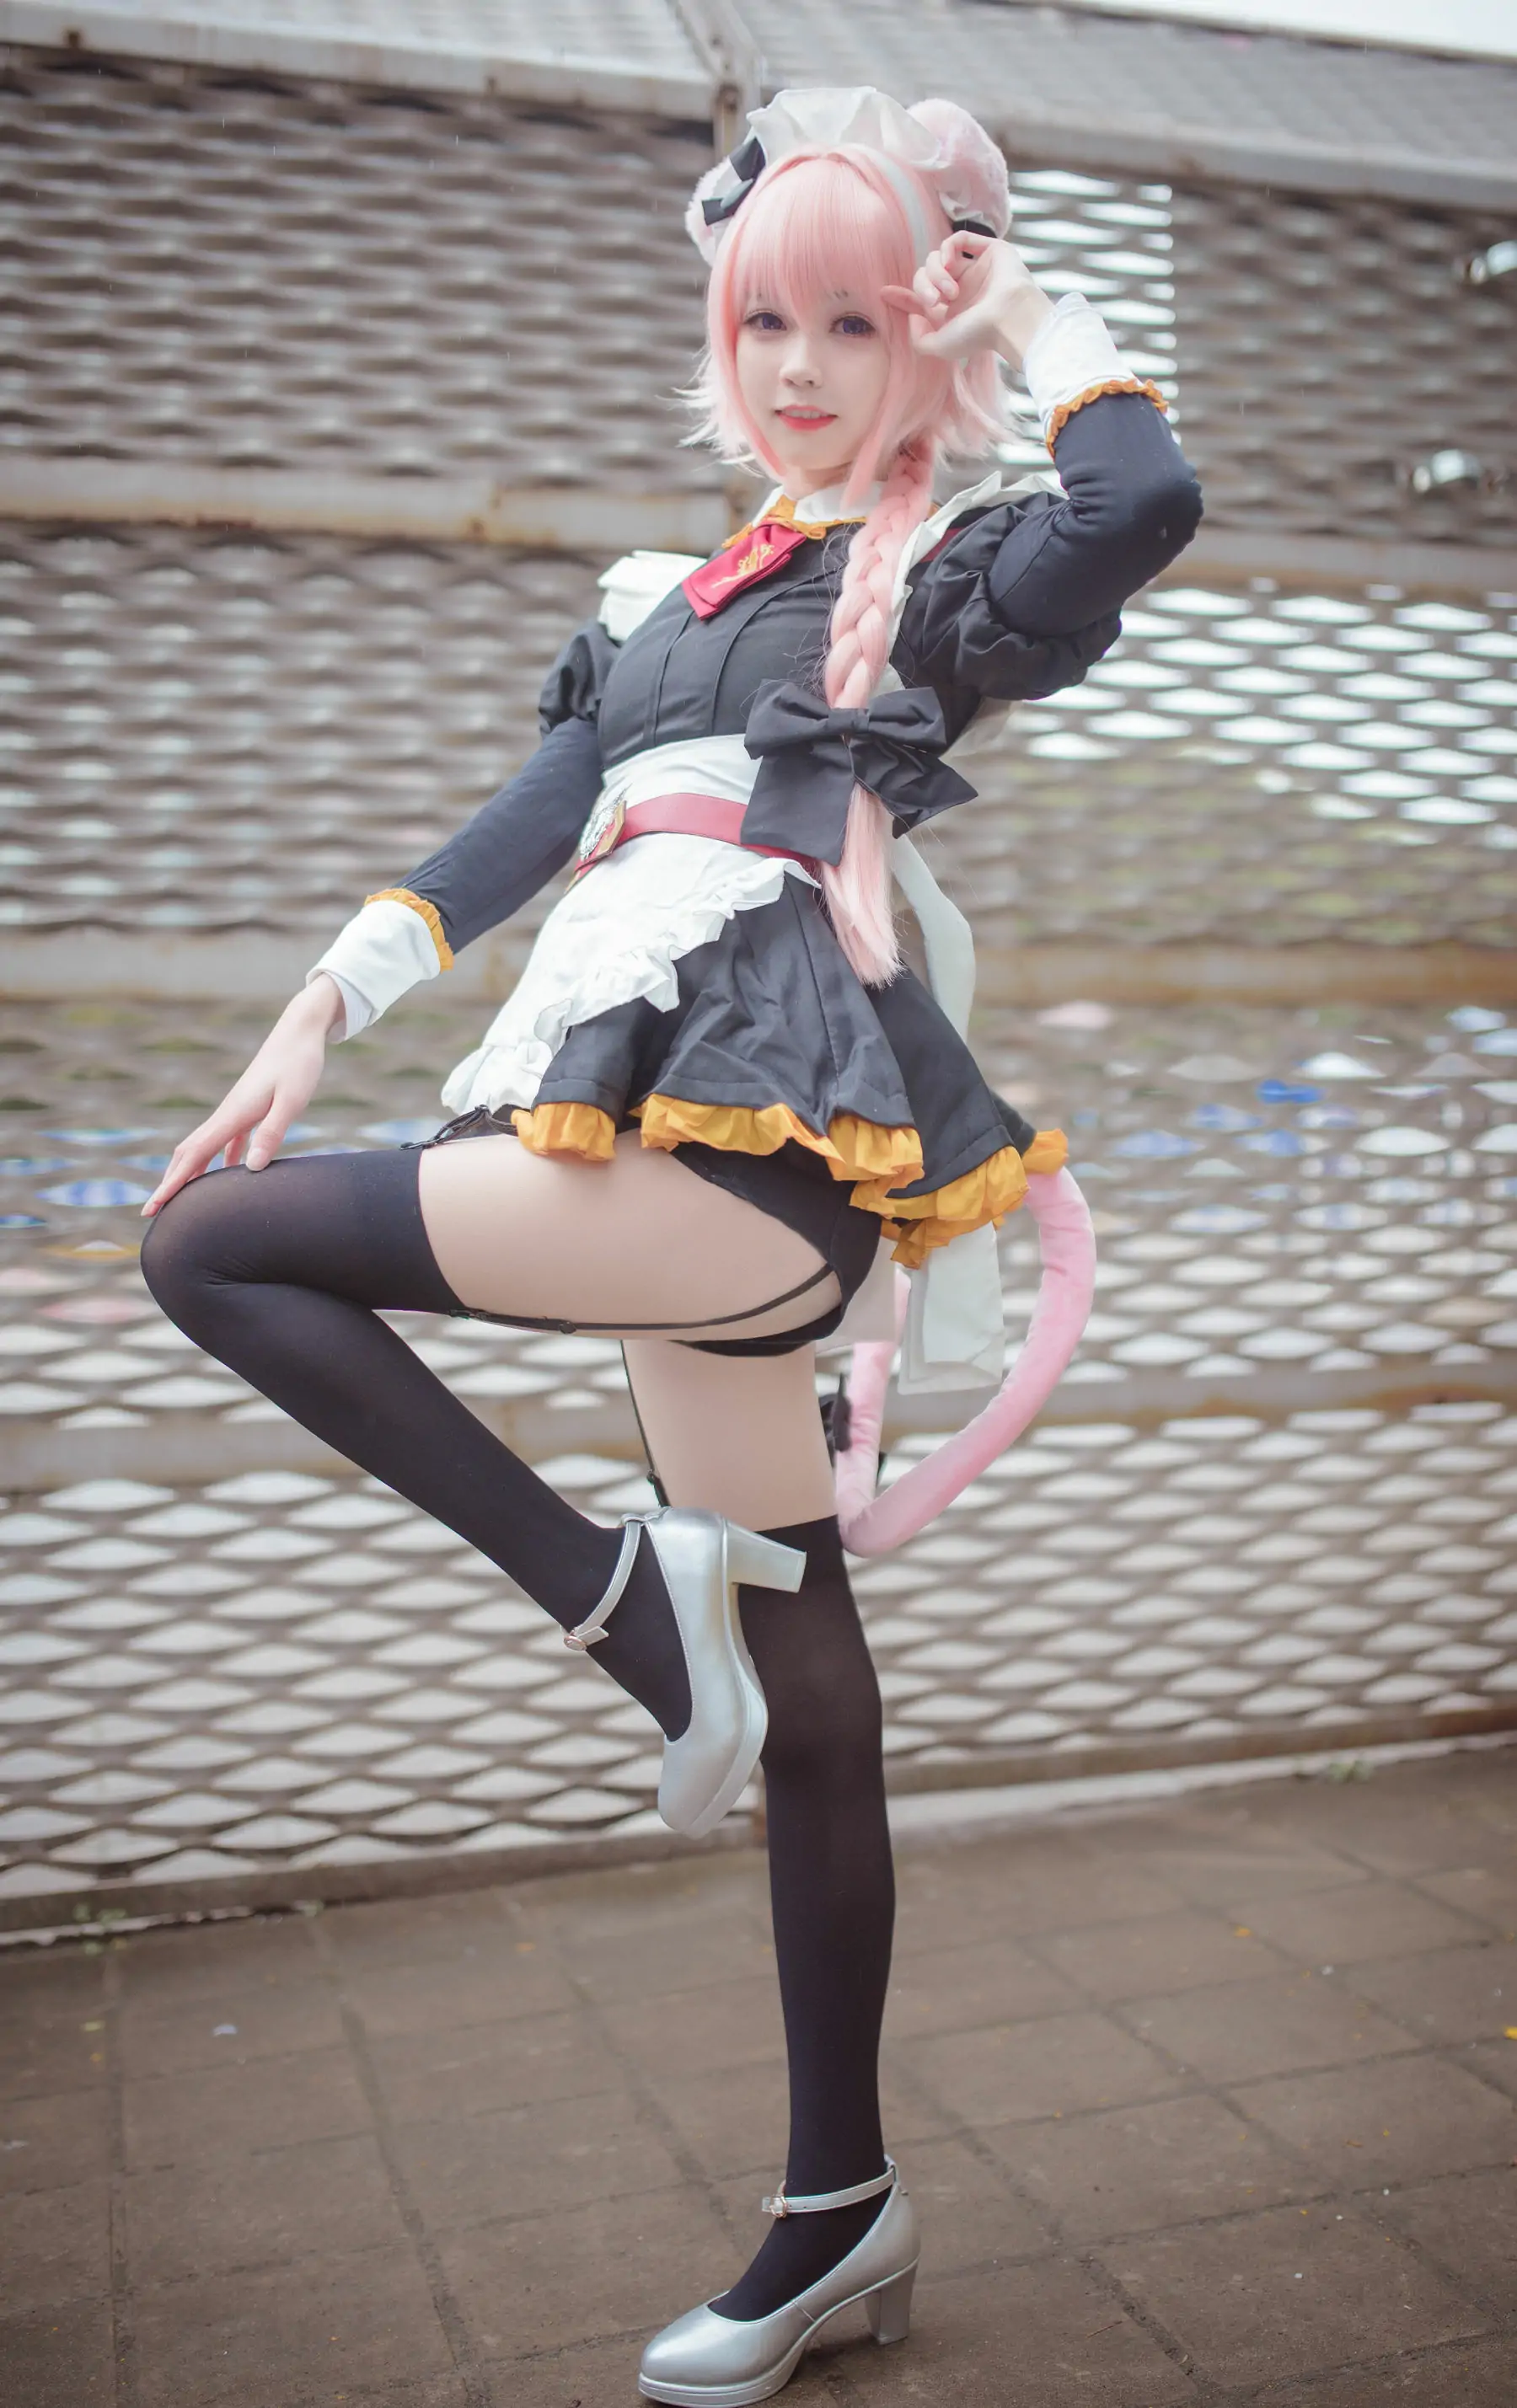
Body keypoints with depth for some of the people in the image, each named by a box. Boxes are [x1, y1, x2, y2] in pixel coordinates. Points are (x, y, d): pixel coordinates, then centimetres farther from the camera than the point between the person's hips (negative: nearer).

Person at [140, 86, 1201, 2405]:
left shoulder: (953, 578, 7)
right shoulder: (666, 601, 25)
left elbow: (1145, 500, -13)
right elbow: (519, 829, 20)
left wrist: (1034, 307, 5)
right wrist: (316, 1018, 13)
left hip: (751, 1151, -7)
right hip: (661, 1158, 7)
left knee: (216, 1245, -11)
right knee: (802, 1698, 10)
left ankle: (635, 1601, -7)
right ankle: (840, 2213, 23)